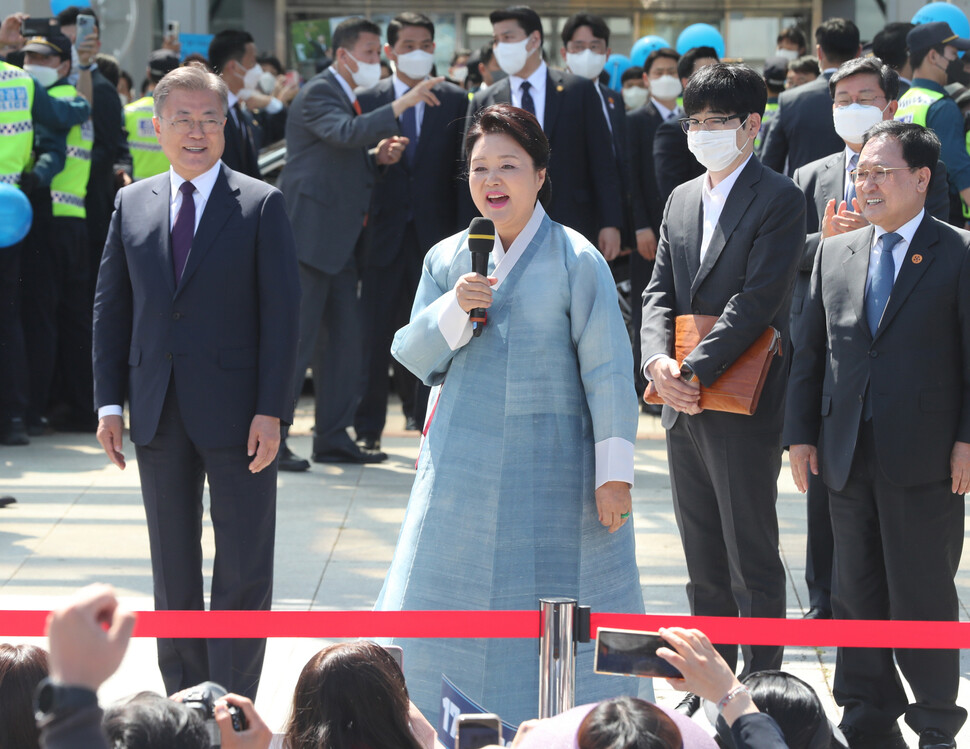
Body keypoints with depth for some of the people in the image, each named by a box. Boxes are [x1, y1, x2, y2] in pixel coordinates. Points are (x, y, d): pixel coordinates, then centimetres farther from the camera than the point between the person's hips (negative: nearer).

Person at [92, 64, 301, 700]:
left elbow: (282, 312, -7)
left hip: (236, 414, -4)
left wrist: (271, 410, -14)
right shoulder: (132, 205, 8)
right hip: (159, 414, 4)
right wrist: (110, 401, 2)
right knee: (173, 574, 12)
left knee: (244, 574, -1)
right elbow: (111, 307, 10)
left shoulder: (261, 206, -3)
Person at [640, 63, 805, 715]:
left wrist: (696, 371, -21)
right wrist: (658, 360, -9)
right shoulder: (681, 201, 15)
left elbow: (757, 299, -16)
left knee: (752, 559, -1)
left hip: (743, 405, -7)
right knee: (703, 559, 15)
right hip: (684, 404, 7)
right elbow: (660, 293, 11)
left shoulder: (778, 198, -8)